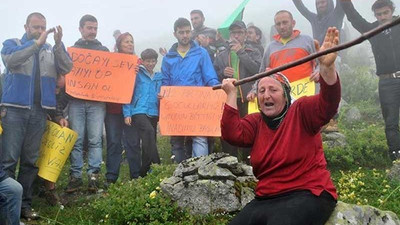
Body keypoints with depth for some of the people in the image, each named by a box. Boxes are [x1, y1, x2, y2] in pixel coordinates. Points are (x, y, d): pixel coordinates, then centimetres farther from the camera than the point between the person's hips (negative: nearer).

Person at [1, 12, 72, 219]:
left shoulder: (51, 50, 14)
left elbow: (66, 69, -1)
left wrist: (58, 44, -15)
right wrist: (37, 43, -21)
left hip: (39, 111, 3)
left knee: (30, 161, 7)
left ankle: (24, 204, 13)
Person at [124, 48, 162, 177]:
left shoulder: (159, 77, 16)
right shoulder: (137, 74, 3)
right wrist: (127, 113, -8)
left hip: (153, 113, 6)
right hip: (139, 111, -6)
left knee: (149, 140, 7)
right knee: (149, 131, -29)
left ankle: (144, 172, 16)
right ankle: (155, 165, -33)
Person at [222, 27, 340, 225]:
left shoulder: (301, 111, -1)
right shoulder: (256, 122, 12)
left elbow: (328, 104, -20)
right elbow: (232, 134, -6)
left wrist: (327, 66, -38)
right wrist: (231, 94, -5)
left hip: (308, 194, -5)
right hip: (267, 199, 6)